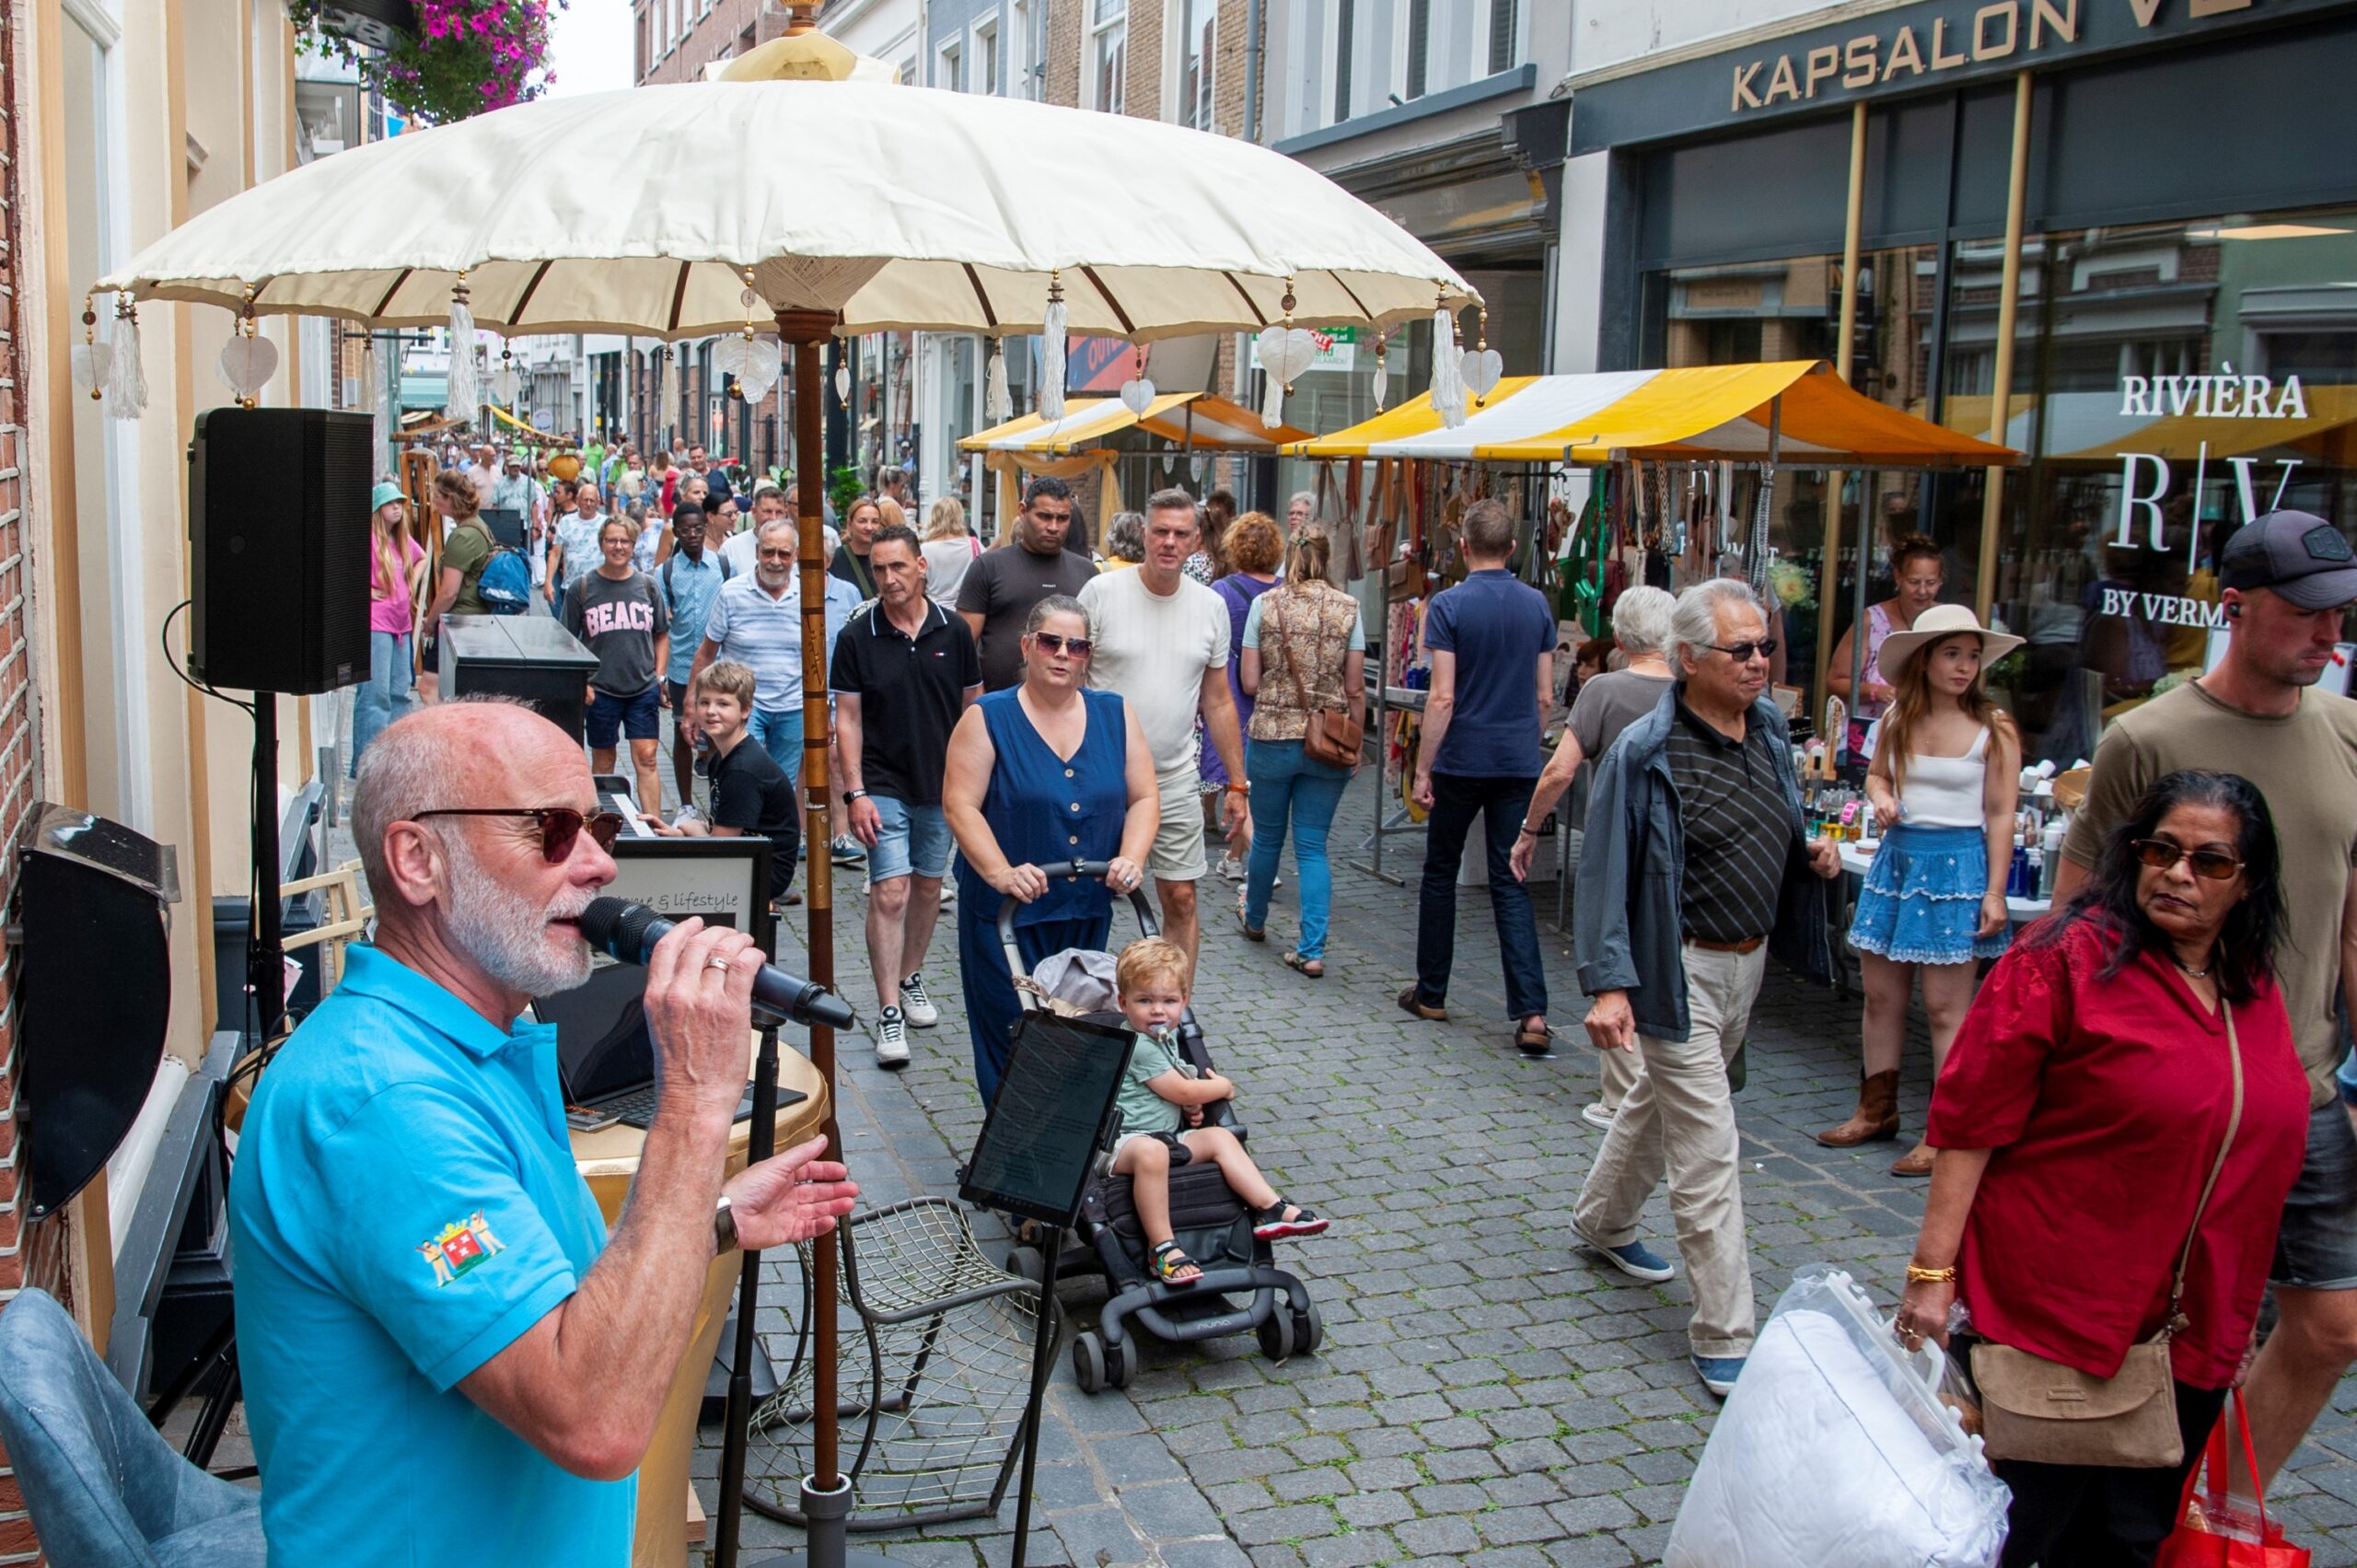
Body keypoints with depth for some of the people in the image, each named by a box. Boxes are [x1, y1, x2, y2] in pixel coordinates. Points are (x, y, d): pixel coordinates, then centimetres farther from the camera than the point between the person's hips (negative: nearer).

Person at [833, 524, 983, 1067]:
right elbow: (848, 719, -3)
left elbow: (972, 707, 8)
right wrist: (855, 792, -10)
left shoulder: (953, 632, 1)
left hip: (943, 784, 3)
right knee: (890, 892, -9)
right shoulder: (857, 637, -5)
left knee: (928, 885, 14)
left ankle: (911, 976, 33)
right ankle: (889, 1010, -6)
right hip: (885, 785, -3)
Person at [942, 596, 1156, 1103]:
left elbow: (1143, 797, 6)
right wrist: (1002, 873, -23)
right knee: (1012, 1033, -2)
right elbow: (960, 804, -11)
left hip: (1087, 909, 4)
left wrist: (1131, 858, -12)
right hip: (1005, 909, -3)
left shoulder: (1115, 715, 6)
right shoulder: (988, 719, -5)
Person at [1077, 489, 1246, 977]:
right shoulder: (1101, 592, -6)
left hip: (1176, 781, 3)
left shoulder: (1211, 607, 5)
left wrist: (1237, 782, 10)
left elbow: (1218, 702, 12)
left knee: (1181, 899, 5)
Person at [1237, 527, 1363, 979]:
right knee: (1313, 844, 6)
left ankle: (1254, 920, 39)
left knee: (1267, 836, 17)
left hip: (1272, 735, 0)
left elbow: (1250, 683, -3)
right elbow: (1355, 689, -2)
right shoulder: (1348, 609, -2)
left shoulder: (1264, 605, -3)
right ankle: (1312, 950, -1)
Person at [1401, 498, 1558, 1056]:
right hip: (1519, 760, 3)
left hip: (1462, 759, -3)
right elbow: (1544, 695, 8)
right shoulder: (1537, 605, 4)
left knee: (1440, 874, 13)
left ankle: (1431, 994, 23)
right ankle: (1531, 1014, -8)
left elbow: (1442, 697, -14)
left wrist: (1422, 768, -8)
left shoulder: (1448, 605, -10)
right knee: (1511, 884, 3)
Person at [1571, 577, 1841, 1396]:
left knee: (1659, 1103, 26)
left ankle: (1603, 1221, 49)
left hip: (1748, 960, 8)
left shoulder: (1769, 728, 4)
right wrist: (1608, 982, -25)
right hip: (1680, 969, -7)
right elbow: (1606, 871, -18)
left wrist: (1811, 852, -3)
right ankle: (1725, 1338, 1)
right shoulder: (1645, 753, -19)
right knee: (1708, 1150, -6)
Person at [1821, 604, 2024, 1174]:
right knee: (1881, 996, 11)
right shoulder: (1896, 719, 6)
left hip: (1957, 865, -5)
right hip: (1897, 856, 5)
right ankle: (1876, 1111, 25)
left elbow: (2000, 815, -7)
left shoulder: (1994, 730, -6)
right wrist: (1881, 797, -2)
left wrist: (1995, 892, -12)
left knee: (1945, 1006, -3)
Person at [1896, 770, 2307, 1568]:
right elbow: (1971, 1121, -15)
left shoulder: (2255, 990, 8)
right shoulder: (2067, 956, -13)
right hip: (2053, 1314, -6)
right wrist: (1931, 1271, -19)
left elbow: (2260, 1153, 19)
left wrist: (2231, 1320, 21)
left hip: (2188, 1327, 6)